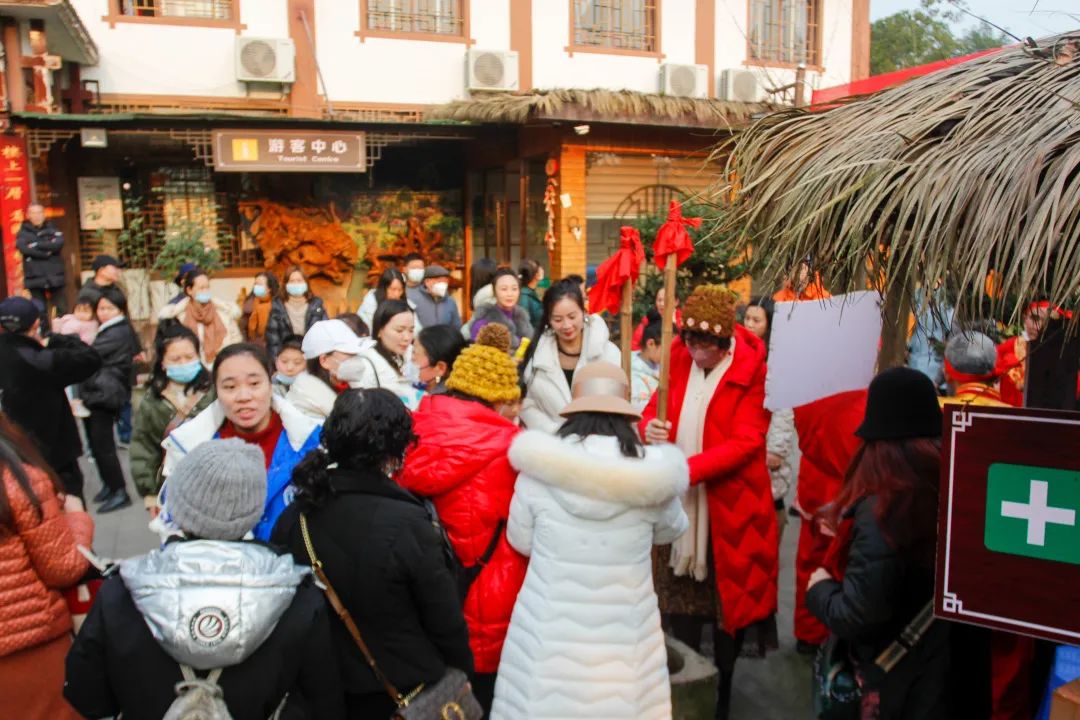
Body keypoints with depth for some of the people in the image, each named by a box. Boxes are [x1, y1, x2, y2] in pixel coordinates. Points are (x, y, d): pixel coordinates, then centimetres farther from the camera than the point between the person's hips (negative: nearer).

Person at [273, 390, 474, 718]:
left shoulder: (294, 516, -10)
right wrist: (462, 673, 1)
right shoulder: (406, 522, -25)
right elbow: (445, 618, -16)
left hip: (326, 690, 4)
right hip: (406, 691, -4)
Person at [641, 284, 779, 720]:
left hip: (729, 505, -3)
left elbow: (747, 441, -18)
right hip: (680, 502, 4)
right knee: (681, 600, 12)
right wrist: (649, 428, -17)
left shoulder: (751, 369, -12)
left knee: (727, 600, 10)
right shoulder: (679, 358, 1)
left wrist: (688, 469, -27)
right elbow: (656, 407, 7)